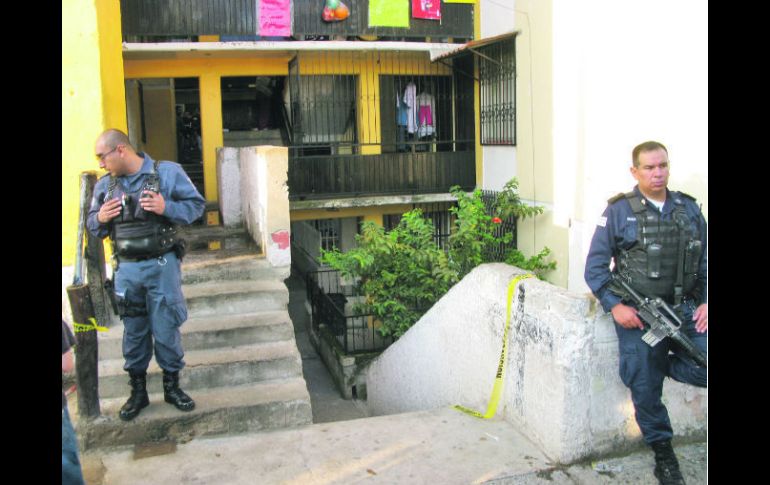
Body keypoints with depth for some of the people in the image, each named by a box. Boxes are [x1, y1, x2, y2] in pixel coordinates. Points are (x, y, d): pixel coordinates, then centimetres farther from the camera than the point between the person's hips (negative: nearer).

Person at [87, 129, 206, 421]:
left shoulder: (168, 172, -6)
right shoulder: (105, 185, 6)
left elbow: (196, 205, -4)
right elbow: (92, 225, 15)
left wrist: (167, 208, -20)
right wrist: (100, 219, -8)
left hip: (162, 266, -3)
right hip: (126, 269, 3)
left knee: (166, 330, 5)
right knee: (133, 333, 12)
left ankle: (172, 386, 24)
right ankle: (138, 391, 27)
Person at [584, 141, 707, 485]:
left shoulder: (689, 209, 10)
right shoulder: (619, 211, -2)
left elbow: (705, 261, 14)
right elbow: (595, 266, -2)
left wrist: (706, 301, 0)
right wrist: (614, 306, -13)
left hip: (685, 309, 3)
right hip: (637, 315, -3)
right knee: (646, 390, 1)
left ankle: (659, 363, 14)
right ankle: (663, 453, 25)